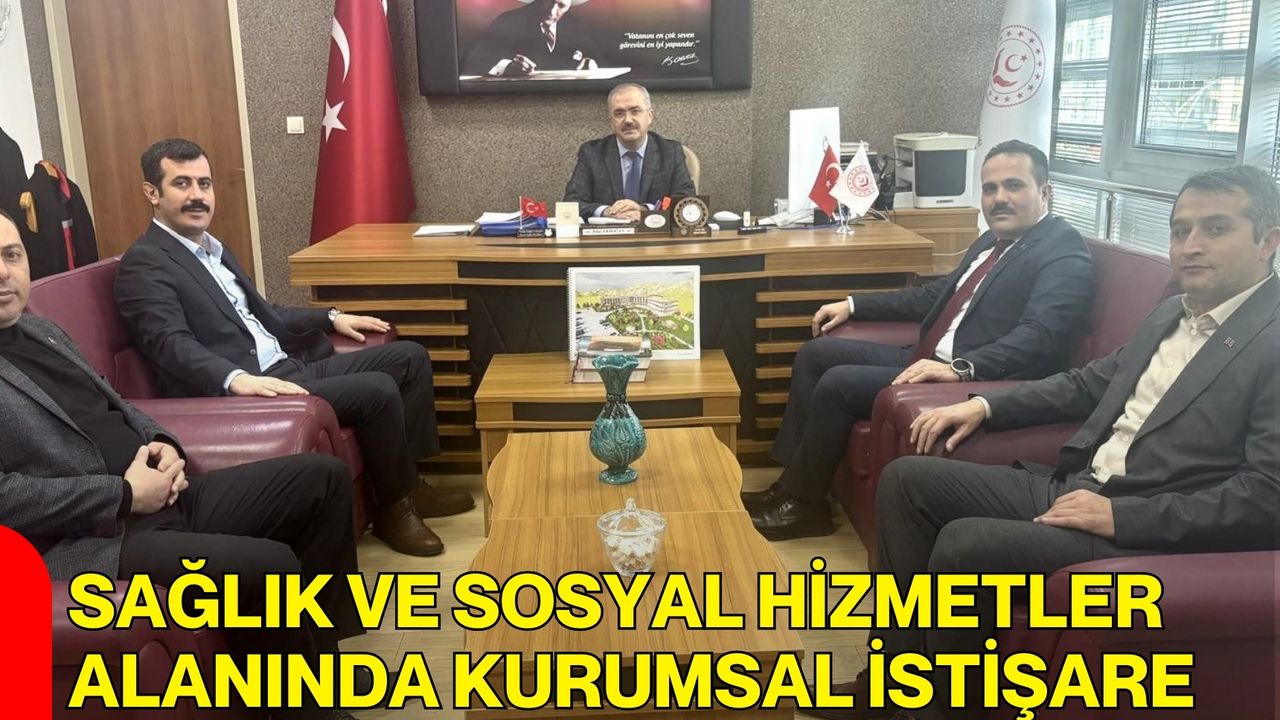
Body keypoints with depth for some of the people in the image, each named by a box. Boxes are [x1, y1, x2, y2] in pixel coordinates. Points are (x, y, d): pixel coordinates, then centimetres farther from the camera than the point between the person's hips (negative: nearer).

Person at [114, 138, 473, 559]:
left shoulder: (212, 250, 20)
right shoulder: (144, 265, -9)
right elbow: (173, 346, -23)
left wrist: (331, 318, 19)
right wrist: (237, 379, -40)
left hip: (287, 367, 10)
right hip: (240, 392, -10)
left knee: (409, 358, 6)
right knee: (378, 390, -24)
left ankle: (409, 482, 9)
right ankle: (395, 508, -3)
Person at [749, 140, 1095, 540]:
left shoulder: (1064, 255, -12)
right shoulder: (994, 240, 16)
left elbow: (1038, 336, -27)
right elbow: (937, 295, 26)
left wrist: (960, 368, -40)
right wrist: (854, 305, 21)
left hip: (978, 382, -10)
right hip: (930, 361, 10)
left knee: (838, 383, -20)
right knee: (816, 354, 7)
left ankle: (805, 504, -1)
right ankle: (790, 483, 8)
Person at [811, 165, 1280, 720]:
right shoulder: (1172, 313, 15)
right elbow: (1090, 383, 24)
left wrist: (1122, 515, -22)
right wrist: (985, 405, 12)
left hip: (1154, 534, -9)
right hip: (1074, 488, 9)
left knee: (966, 543, -28)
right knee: (907, 478, 2)